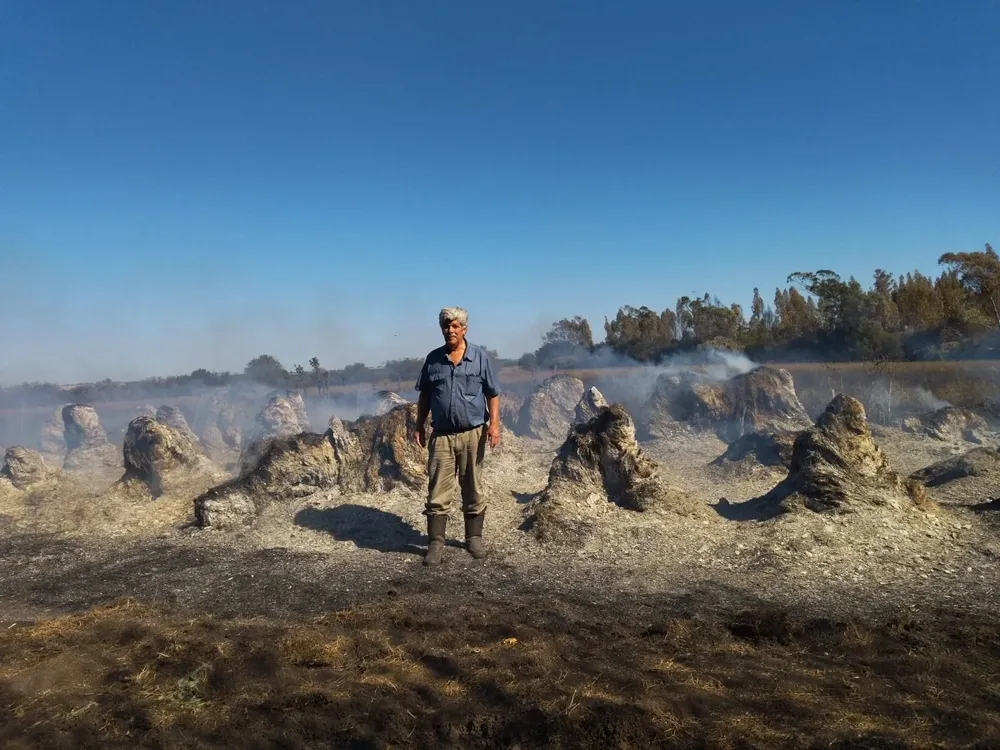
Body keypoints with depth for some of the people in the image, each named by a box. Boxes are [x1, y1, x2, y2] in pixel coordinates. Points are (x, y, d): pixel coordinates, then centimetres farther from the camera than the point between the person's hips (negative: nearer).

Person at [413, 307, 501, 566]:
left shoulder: (480, 357, -1)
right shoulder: (433, 359, 5)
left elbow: (492, 394, 0)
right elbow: (424, 396, 12)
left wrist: (494, 424, -11)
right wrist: (419, 426, 8)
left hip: (473, 433, -1)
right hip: (441, 435, 1)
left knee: (473, 489, 10)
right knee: (438, 492, -1)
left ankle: (474, 538, 24)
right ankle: (436, 543, 6)